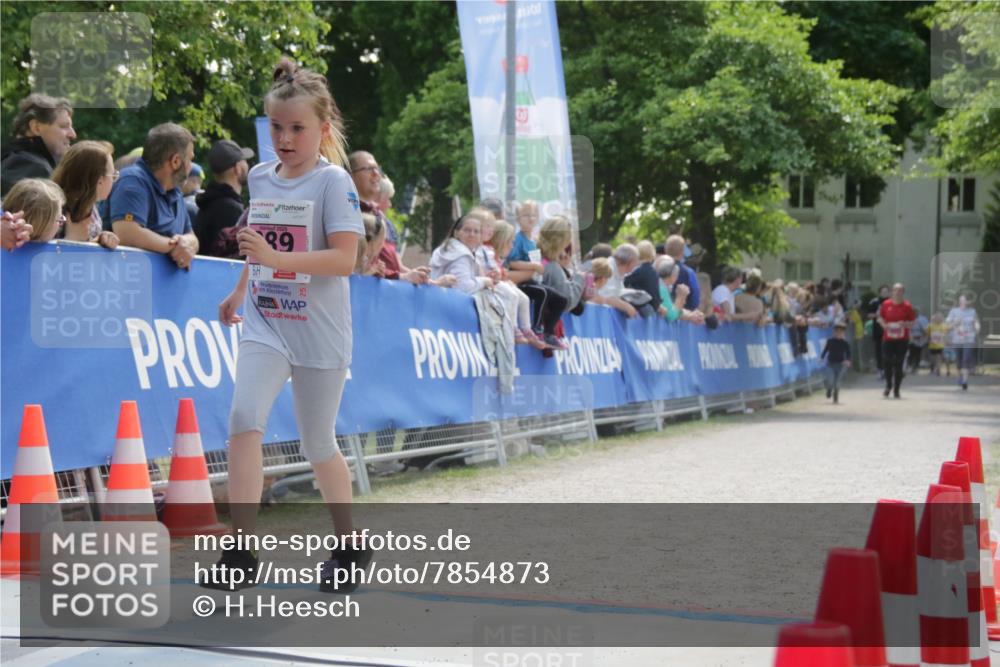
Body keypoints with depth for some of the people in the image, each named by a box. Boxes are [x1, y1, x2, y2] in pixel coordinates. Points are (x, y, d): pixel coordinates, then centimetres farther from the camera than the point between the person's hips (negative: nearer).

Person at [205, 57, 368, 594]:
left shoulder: (333, 181, -10)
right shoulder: (260, 176, 8)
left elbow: (344, 258, -21)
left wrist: (277, 259, -30)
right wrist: (239, 291, 28)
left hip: (319, 332, -4)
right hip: (265, 322, 4)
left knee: (317, 444, 7)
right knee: (244, 418, -18)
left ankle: (349, 546, 29)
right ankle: (241, 551, -16)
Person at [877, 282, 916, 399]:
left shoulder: (907, 306, -1)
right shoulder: (886, 304, 3)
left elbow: (912, 322, 4)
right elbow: (880, 317, 13)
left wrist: (905, 324, -16)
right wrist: (884, 324, -7)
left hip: (902, 339, -1)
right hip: (888, 338, 1)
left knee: (898, 364, 0)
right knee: (886, 362, -4)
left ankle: (896, 390, 9)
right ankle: (889, 385, 20)